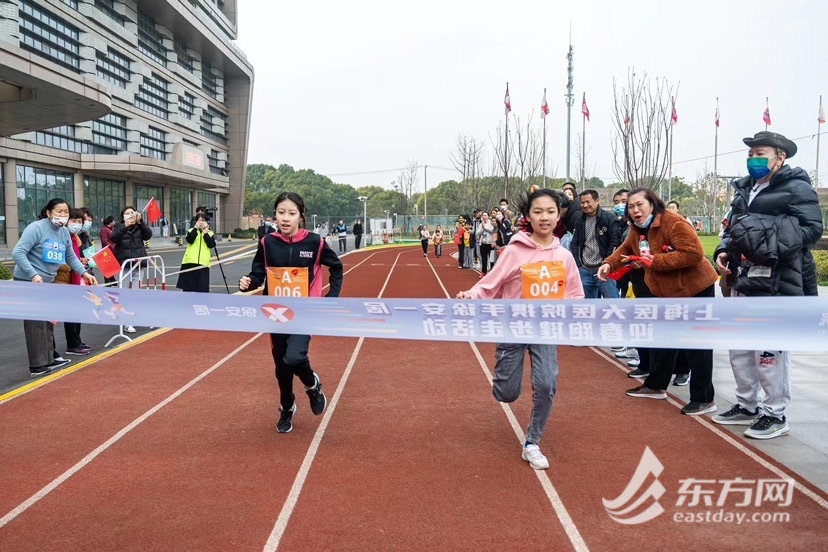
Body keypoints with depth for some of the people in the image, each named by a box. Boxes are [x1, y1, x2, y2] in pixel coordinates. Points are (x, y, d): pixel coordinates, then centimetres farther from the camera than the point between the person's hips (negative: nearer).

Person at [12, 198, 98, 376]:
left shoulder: (64, 232, 6)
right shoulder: (36, 228, -17)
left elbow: (71, 257, 13)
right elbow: (18, 253, -21)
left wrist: (84, 273, -2)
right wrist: (33, 275, -30)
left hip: (48, 281, 8)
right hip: (29, 281, -8)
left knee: (48, 320, 15)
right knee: (36, 322, -6)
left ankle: (49, 358, 26)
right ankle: (38, 366, 0)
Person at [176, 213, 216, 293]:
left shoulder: (210, 233, 11)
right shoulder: (191, 231, 10)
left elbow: (211, 245, -7)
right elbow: (190, 240, -11)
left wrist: (205, 232, -9)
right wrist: (196, 228, -11)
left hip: (203, 263, 0)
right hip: (190, 262, 0)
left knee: (203, 288, -2)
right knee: (188, 286, 3)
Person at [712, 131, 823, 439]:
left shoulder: (797, 188, -6)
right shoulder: (745, 189, 17)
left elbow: (812, 229, -15)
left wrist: (769, 238, -25)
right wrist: (724, 251, 8)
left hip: (775, 285, -8)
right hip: (743, 282, 8)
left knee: (770, 350, -5)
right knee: (739, 347, 14)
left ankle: (775, 415, 9)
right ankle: (746, 406, 28)